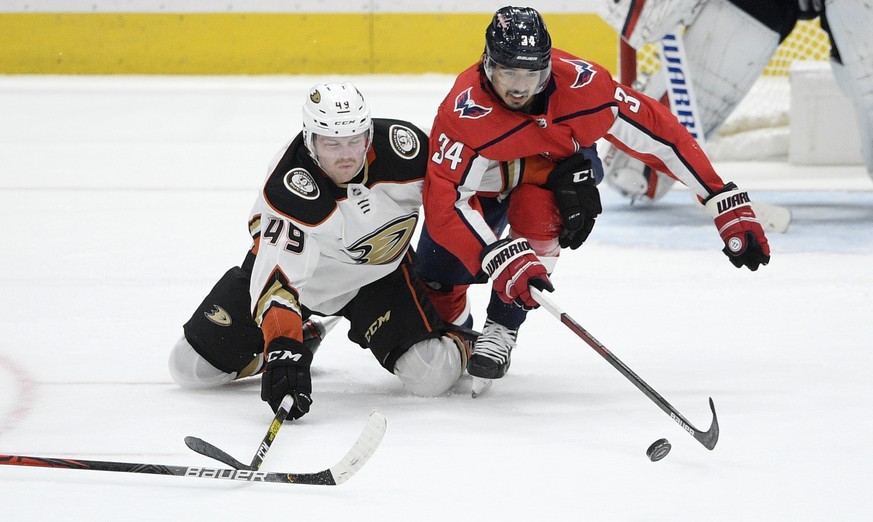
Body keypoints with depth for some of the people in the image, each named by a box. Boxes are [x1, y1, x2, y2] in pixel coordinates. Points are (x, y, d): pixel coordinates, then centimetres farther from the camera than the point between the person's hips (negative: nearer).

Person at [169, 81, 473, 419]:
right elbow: (277, 277, -41)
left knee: (430, 374, -22)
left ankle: (455, 338, 16)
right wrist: (282, 349, -52)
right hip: (294, 258, -1)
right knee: (191, 366, -2)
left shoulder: (402, 145, -28)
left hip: (379, 271, 1)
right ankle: (304, 335, 22)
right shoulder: (288, 188, -36)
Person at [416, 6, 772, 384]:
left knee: (535, 211, -33)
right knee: (437, 280, -5)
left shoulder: (581, 85, -35)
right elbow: (444, 204, -42)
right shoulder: (465, 110, -39)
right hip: (484, 181, 0)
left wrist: (728, 205, -27)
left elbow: (657, 134, -26)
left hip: (559, 166, 0)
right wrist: (502, 259, -55)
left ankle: (501, 332, -16)